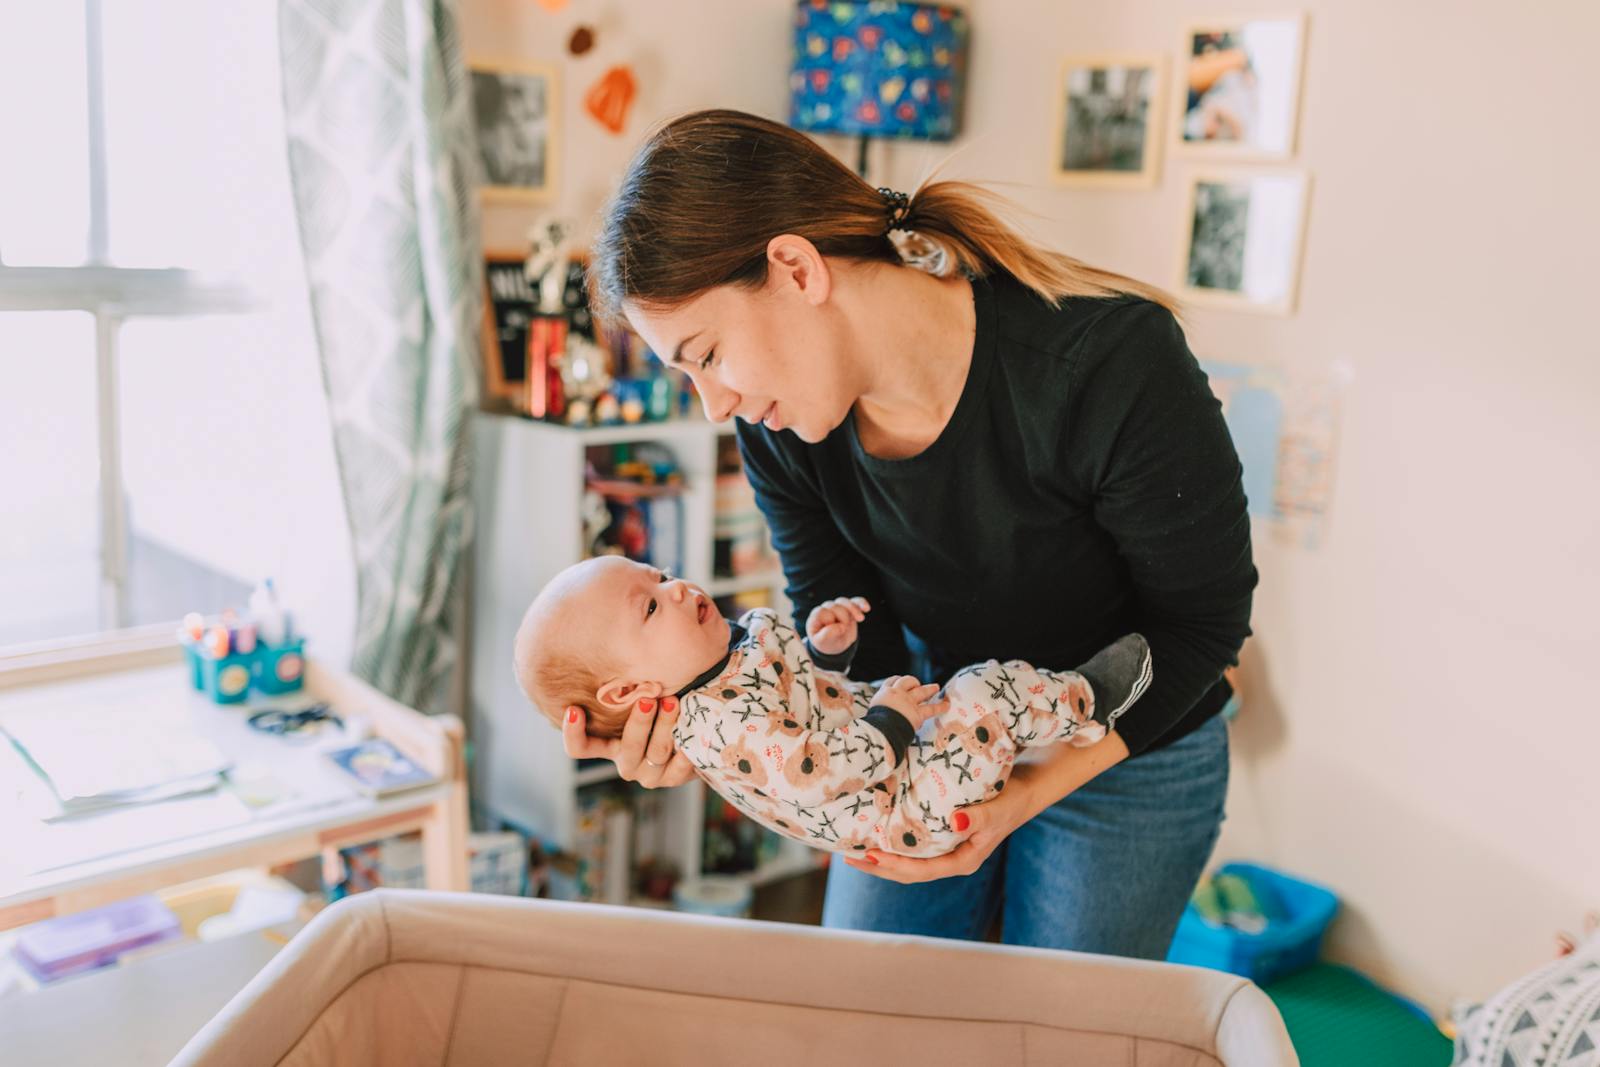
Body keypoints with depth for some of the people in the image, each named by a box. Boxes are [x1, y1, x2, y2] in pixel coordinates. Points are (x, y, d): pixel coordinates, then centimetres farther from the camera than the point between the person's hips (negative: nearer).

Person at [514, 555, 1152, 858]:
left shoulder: (738, 636, 1)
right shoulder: (722, 725, -30)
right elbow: (820, 775, -34)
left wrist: (826, 644, -3)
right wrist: (891, 720, -23)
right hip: (908, 810, -11)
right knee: (991, 693, -18)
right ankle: (1086, 704, 4)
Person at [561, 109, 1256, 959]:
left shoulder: (1110, 361, -32)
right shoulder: (780, 426, -17)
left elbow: (1204, 618, -20)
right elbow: (852, 654, -11)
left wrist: (1032, 788, -30)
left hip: (1124, 754, -3)